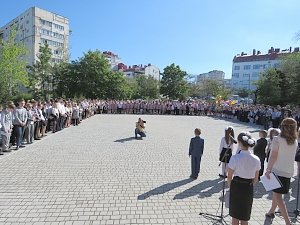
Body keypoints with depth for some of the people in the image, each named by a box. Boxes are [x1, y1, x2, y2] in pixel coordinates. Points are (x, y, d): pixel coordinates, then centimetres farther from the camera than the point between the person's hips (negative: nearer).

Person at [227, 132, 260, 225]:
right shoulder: (256, 159, -6)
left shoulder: (235, 158, -19)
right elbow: (255, 179, 3)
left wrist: (232, 187, 7)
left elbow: (229, 177, -11)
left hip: (236, 187, -3)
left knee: (235, 216, 16)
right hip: (249, 189, 3)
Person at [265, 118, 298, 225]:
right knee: (277, 193, 20)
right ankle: (271, 212, 35)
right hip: (289, 172, 6)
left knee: (277, 196, 0)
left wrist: (268, 170, -15)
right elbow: (291, 155, 10)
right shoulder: (295, 142, 4)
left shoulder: (277, 139, -12)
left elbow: (273, 157, -17)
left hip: (277, 170, -6)